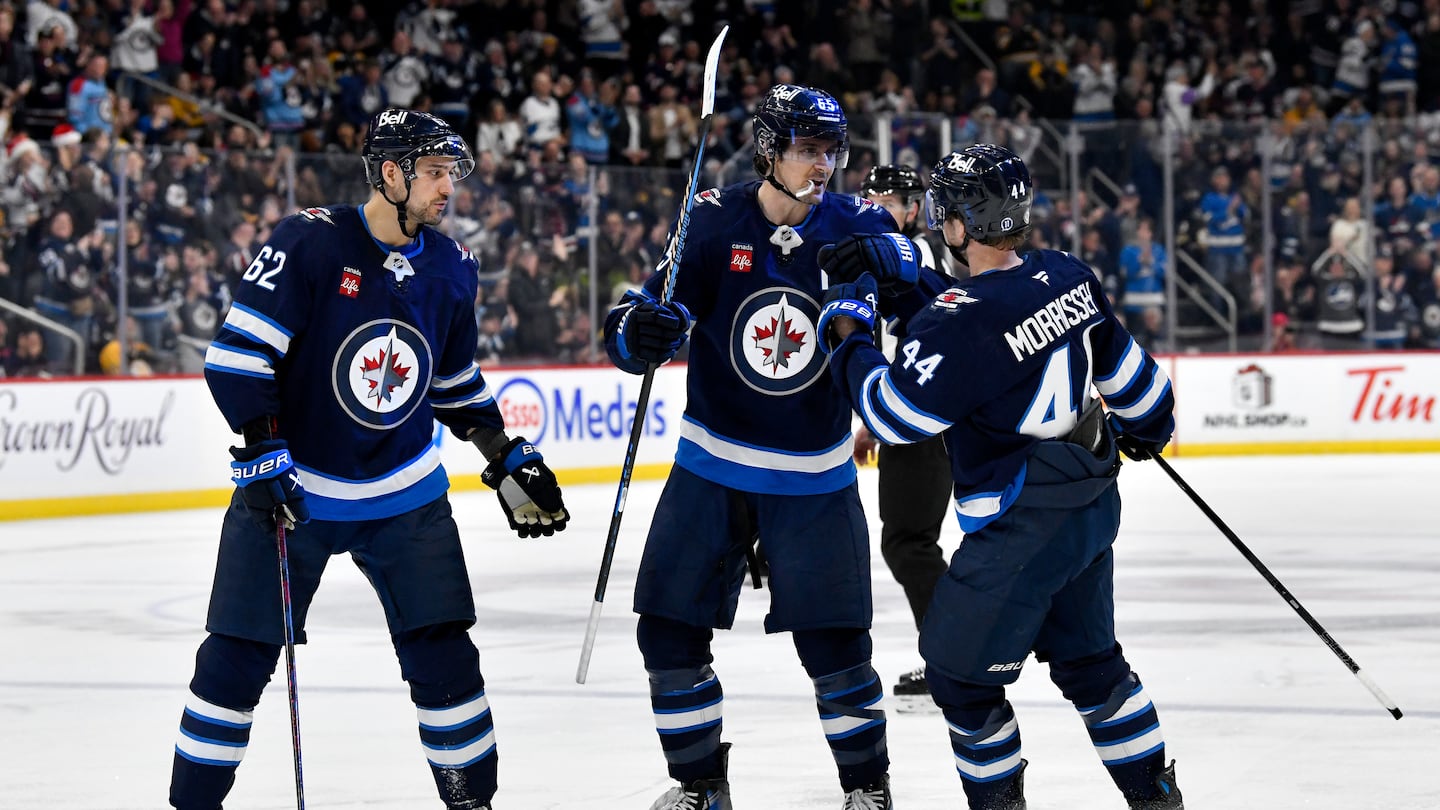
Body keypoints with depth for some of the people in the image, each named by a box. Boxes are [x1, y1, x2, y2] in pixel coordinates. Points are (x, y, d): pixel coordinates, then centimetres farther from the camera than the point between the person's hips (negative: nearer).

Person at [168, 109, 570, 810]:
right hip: (289, 489, -4)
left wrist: (509, 462, 12)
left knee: (443, 652, -2)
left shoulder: (450, 269, 3)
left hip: (406, 497, 4)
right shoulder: (309, 243, -16)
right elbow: (237, 352, -17)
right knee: (237, 656, -2)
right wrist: (263, 453, -22)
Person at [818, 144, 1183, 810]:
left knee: (960, 673, 8)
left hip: (1022, 530, -8)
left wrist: (847, 336, -5)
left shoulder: (965, 322, -25)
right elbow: (1126, 367, 11)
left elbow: (892, 414, -20)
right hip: (1093, 504, 8)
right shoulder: (1070, 278, -2)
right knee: (1088, 660, 23)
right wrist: (1147, 424, 32)